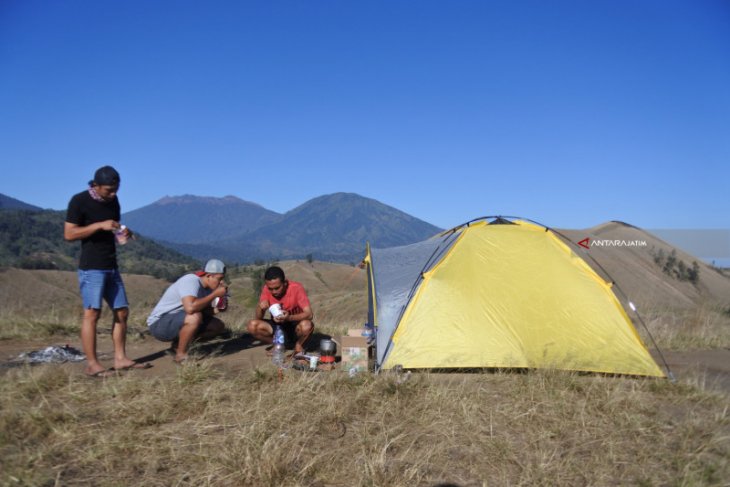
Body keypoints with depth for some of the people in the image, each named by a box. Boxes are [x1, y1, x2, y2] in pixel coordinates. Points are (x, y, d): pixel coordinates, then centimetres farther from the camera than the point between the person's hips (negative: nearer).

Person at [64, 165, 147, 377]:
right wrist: (99, 225, -21)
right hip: (91, 268, -7)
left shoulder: (113, 201, 11)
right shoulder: (79, 201, -8)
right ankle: (92, 364, -3)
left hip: (112, 267, 7)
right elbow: (69, 234, -12)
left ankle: (120, 359, 12)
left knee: (122, 312, 6)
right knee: (92, 313, -8)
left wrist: (123, 233, 0)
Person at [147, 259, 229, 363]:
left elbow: (207, 311, 5)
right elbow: (190, 308, -41)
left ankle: (179, 344, 10)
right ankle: (180, 354, -15)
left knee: (219, 326, 0)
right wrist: (215, 294, -30)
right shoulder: (191, 281, -24)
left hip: (179, 320, 9)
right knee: (194, 317, -37)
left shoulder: (207, 287, 2)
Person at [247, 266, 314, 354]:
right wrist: (260, 307, -31)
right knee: (252, 326, -21)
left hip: (295, 327, -3)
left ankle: (298, 345, -3)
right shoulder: (266, 290, -10)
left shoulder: (296, 288, -21)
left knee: (306, 325, -37)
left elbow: (309, 314, -27)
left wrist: (289, 318, -43)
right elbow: (257, 318, -8)